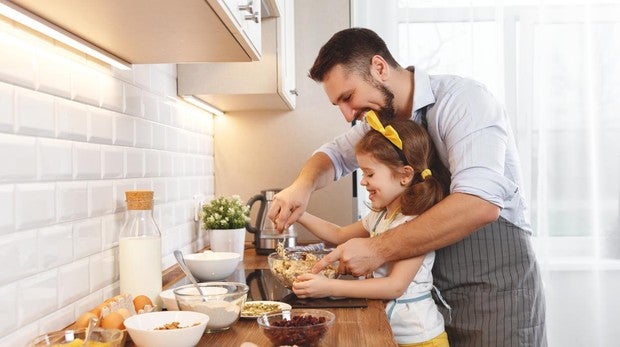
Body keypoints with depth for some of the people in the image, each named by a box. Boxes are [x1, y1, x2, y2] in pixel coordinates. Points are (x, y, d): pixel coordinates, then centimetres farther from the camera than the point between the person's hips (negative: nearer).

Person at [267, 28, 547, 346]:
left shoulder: (460, 99, -20)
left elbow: (480, 203, -32)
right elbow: (334, 154, 17)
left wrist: (378, 249, -30)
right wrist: (304, 185, -7)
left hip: (495, 284, -7)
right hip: (434, 284, 7)